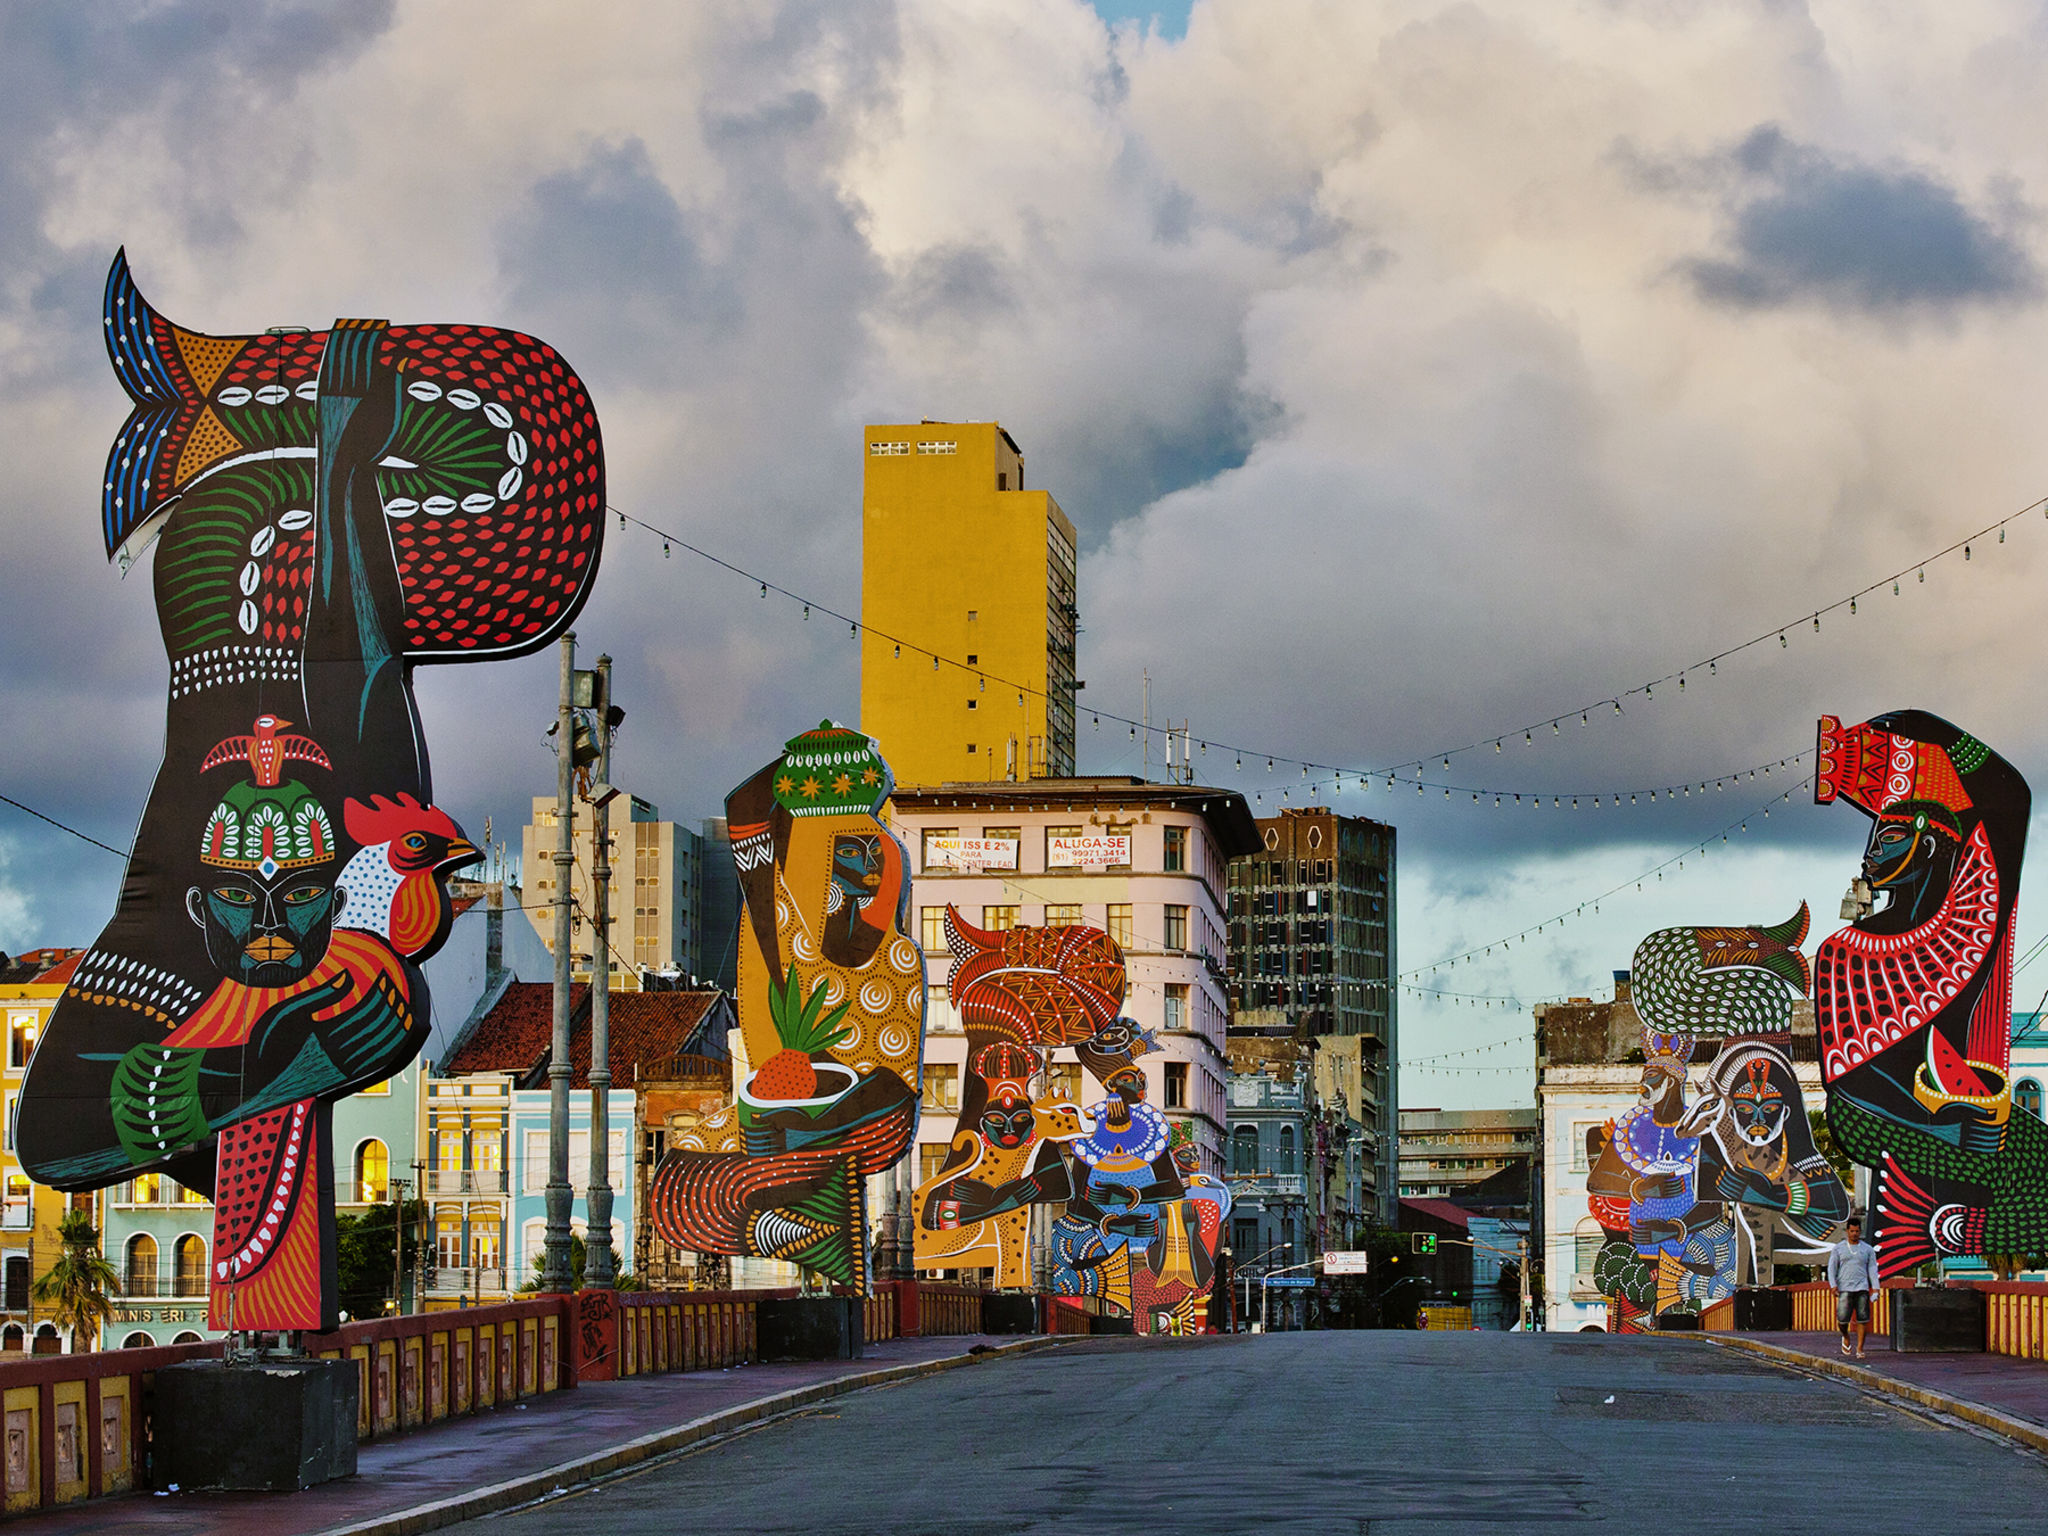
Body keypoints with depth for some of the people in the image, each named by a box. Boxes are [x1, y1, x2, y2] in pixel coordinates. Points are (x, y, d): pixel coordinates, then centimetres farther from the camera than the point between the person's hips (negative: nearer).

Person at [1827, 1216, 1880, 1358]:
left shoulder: (1868, 1249, 11)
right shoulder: (1838, 1248, 8)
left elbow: (1872, 1269, 10)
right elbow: (1832, 1268, 6)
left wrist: (1875, 1288, 0)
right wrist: (1833, 1285, -7)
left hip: (1862, 1288, 1)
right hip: (1844, 1289, -1)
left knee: (1862, 1320, -6)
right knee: (1842, 1319, -7)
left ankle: (1860, 1348, 0)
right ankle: (1846, 1337, 24)